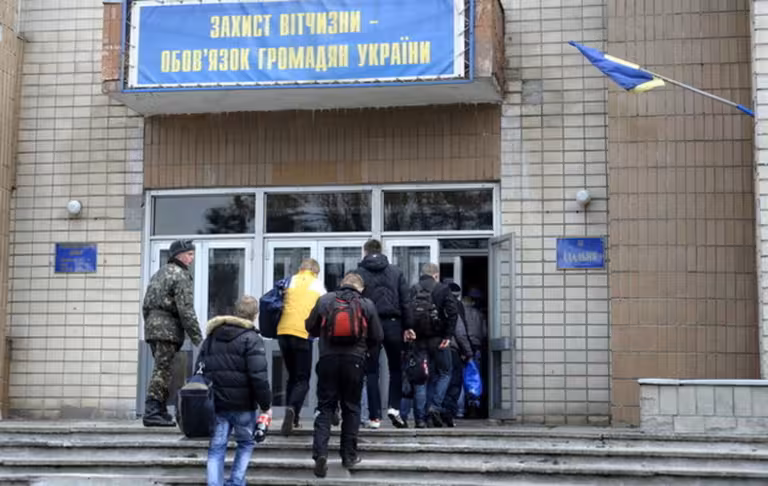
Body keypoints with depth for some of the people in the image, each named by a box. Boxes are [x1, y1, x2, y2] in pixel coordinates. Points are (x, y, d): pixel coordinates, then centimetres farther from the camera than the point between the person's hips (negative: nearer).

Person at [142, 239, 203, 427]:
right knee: (162, 370, -8)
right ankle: (152, 412, -10)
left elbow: (146, 305, 21)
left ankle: (160, 412, 13)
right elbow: (186, 310, -15)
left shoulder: (159, 273, 20)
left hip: (151, 325, 9)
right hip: (168, 328, -9)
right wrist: (198, 338, -12)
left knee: (162, 369, 12)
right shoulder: (180, 275, -8)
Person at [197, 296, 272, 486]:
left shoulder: (212, 336, 12)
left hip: (216, 404, 4)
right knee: (246, 444, 15)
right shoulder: (251, 338, -9)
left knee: (216, 448, 6)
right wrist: (266, 405, -8)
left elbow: (199, 370, 16)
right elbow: (259, 376, -16)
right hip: (242, 405, -4)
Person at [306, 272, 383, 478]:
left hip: (328, 359, 0)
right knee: (351, 408, 12)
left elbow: (311, 328, 11)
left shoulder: (325, 300, 4)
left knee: (325, 407, 5)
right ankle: (349, 455, 17)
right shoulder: (367, 305, 3)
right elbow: (377, 337, 5)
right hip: (355, 361, 0)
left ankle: (320, 452, -10)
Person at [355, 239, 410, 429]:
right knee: (396, 368, 14)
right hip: (392, 324, 1)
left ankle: (375, 416, 2)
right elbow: (405, 302, 4)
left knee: (371, 372, 4)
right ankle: (394, 407, 0)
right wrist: (407, 327, 7)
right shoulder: (396, 272, 8)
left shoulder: (359, 273, 2)